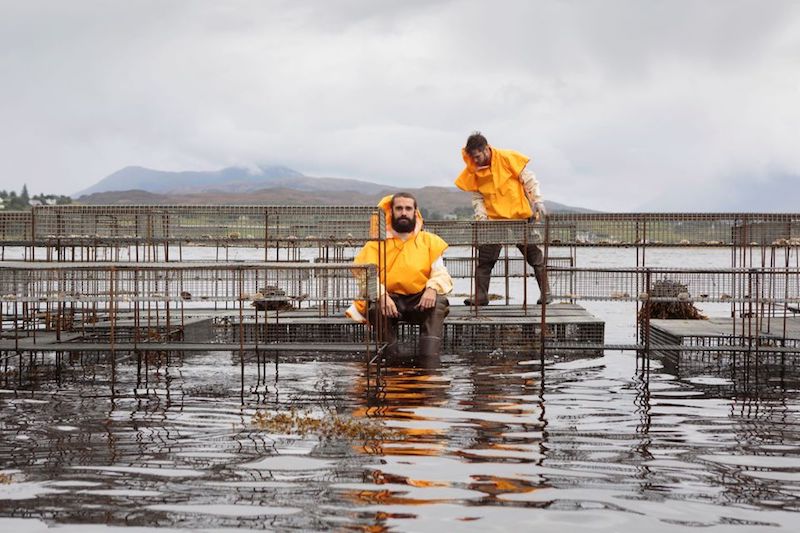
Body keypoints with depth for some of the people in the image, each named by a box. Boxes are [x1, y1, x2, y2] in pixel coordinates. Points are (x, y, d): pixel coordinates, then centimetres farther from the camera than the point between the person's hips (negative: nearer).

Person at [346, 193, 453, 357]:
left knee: (439, 301, -29)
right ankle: (390, 356, -26)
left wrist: (432, 288, -24)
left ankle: (430, 356, -38)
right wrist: (381, 295, -28)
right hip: (389, 300, -1)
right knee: (377, 304, -33)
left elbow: (441, 274, 1)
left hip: (419, 301, 1)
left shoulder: (429, 241, 10)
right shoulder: (378, 242, 6)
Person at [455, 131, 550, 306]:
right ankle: (480, 296, 1)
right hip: (494, 221, 3)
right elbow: (477, 197, 4)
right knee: (484, 260, -4)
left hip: (520, 217, -3)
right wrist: (481, 216, -12)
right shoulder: (473, 171, -1)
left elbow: (529, 180, -9)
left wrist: (537, 201, -17)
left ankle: (545, 293, 14)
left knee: (535, 256, 4)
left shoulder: (507, 159, -12)